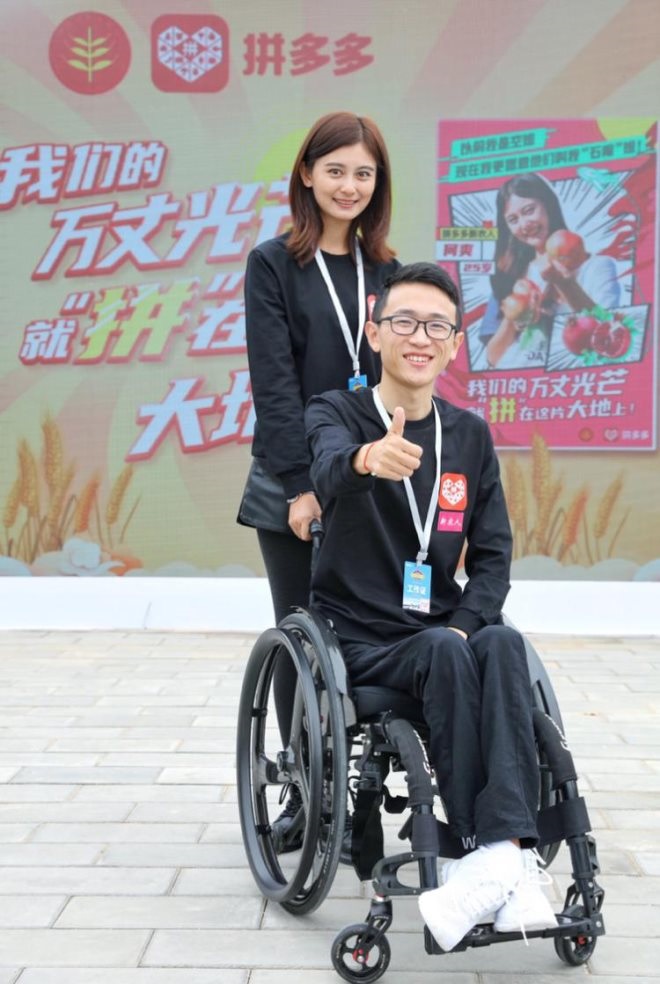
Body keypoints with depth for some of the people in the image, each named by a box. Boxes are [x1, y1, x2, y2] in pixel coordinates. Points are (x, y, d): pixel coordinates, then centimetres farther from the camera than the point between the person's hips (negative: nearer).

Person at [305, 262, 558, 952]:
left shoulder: (469, 435, 11)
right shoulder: (336, 414, -2)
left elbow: (492, 554, 8)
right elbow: (330, 472, -28)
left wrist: (464, 623, -12)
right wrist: (368, 458, -53)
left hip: (445, 633, 3)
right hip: (358, 640, -3)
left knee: (502, 644, -31)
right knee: (446, 656, -33)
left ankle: (496, 853, -42)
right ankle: (508, 862, -32)